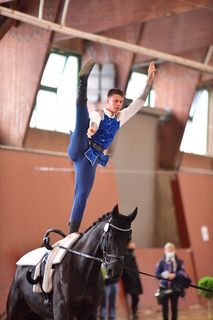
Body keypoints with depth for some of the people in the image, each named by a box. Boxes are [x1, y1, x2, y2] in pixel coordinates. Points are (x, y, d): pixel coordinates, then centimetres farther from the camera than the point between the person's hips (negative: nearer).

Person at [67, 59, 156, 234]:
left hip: (92, 158, 4)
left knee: (83, 194, -3)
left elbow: (139, 102, 16)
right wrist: (91, 129, -46)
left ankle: (72, 234, -3)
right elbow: (94, 122, -20)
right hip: (79, 149, -4)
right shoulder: (98, 114, 4)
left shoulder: (121, 117, 19)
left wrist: (149, 79, 9)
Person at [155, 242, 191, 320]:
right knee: (165, 308, 2)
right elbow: (157, 274, -3)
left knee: (174, 307, 8)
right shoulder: (161, 262, -1)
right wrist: (164, 275, -22)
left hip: (175, 288, 1)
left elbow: (183, 274, -5)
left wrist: (174, 275, -20)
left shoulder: (179, 262, 0)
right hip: (164, 288, -1)